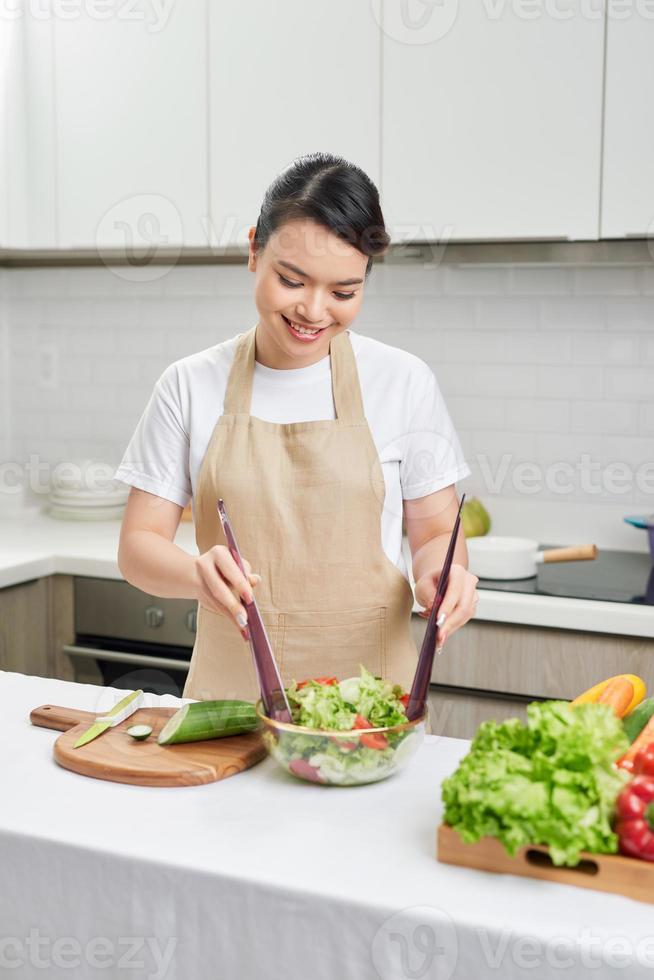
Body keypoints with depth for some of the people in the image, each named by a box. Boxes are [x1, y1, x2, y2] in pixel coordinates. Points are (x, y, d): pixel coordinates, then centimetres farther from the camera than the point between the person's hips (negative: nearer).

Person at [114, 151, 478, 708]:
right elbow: (139, 546, 2)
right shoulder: (191, 385, 1)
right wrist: (199, 573, -19)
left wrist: (443, 574, -16)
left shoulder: (403, 382, -1)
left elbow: (435, 532, 6)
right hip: (229, 690, 1)